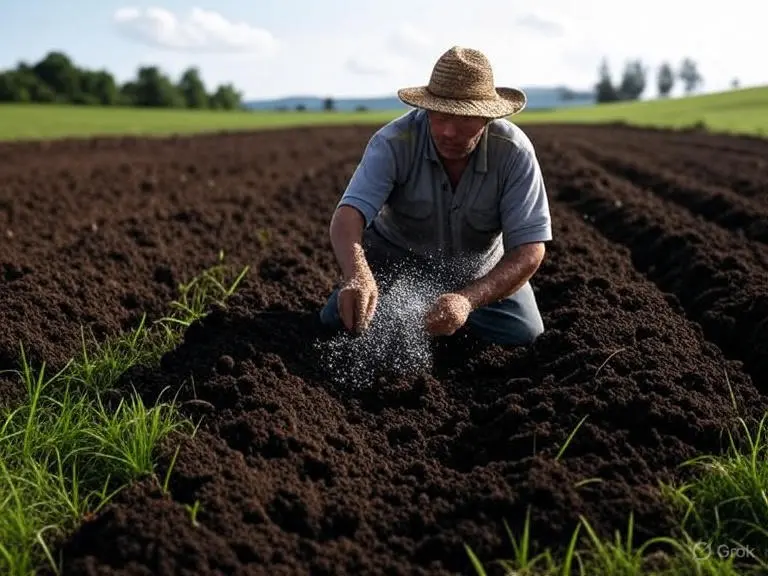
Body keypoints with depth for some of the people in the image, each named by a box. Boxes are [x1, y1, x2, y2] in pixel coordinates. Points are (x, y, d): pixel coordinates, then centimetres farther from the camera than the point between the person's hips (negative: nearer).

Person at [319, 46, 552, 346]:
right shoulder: (394, 142, -30)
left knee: (524, 334, -14)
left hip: (478, 268, 1)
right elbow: (347, 216, -41)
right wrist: (357, 274, -64)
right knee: (339, 320, -15)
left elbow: (529, 250, -30)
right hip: (395, 255, 0)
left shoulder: (515, 151, -29)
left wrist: (468, 299, -48)